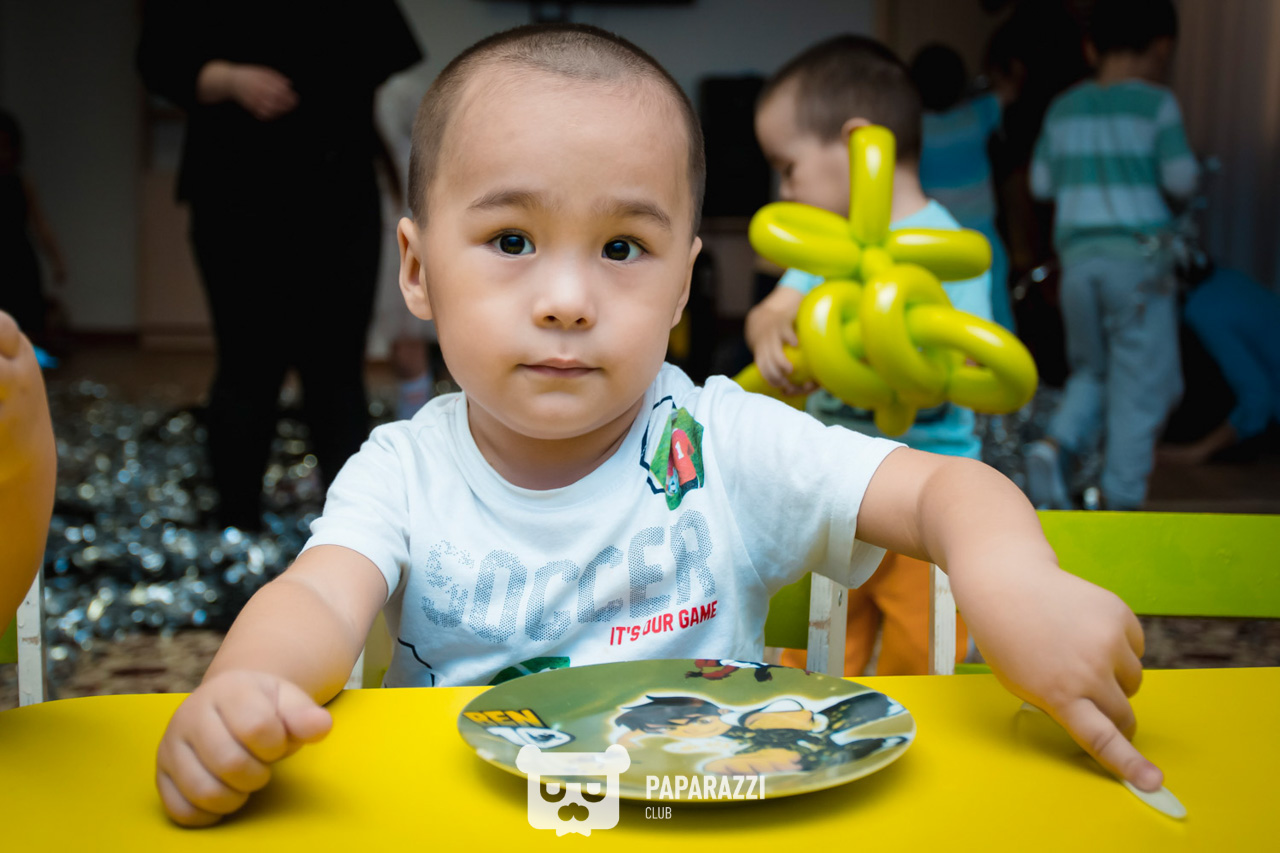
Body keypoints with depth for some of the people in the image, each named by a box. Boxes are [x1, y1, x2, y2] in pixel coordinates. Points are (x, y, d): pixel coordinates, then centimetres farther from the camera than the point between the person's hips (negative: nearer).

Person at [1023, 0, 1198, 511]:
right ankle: (1120, 501, 4)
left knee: (1092, 371, 19)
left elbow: (1041, 184, 14)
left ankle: (1054, 446, -6)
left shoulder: (1064, 108, 9)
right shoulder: (1156, 104, -4)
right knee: (1141, 386, 3)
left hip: (1078, 258, 5)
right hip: (1140, 260, -4)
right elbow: (1180, 181, -8)